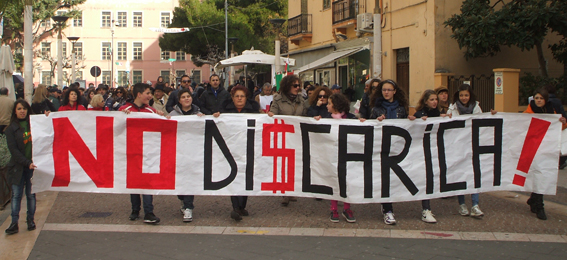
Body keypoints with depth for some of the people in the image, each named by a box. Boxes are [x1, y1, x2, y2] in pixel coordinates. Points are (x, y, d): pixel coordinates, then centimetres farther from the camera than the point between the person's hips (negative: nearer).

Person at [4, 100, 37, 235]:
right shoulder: (11, 129, 0)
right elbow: (13, 149, -6)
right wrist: (27, 163, -15)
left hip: (33, 164, 1)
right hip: (18, 166, -1)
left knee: (31, 194, 7)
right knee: (16, 194, 0)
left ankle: (31, 220, 16)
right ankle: (14, 223, 2)